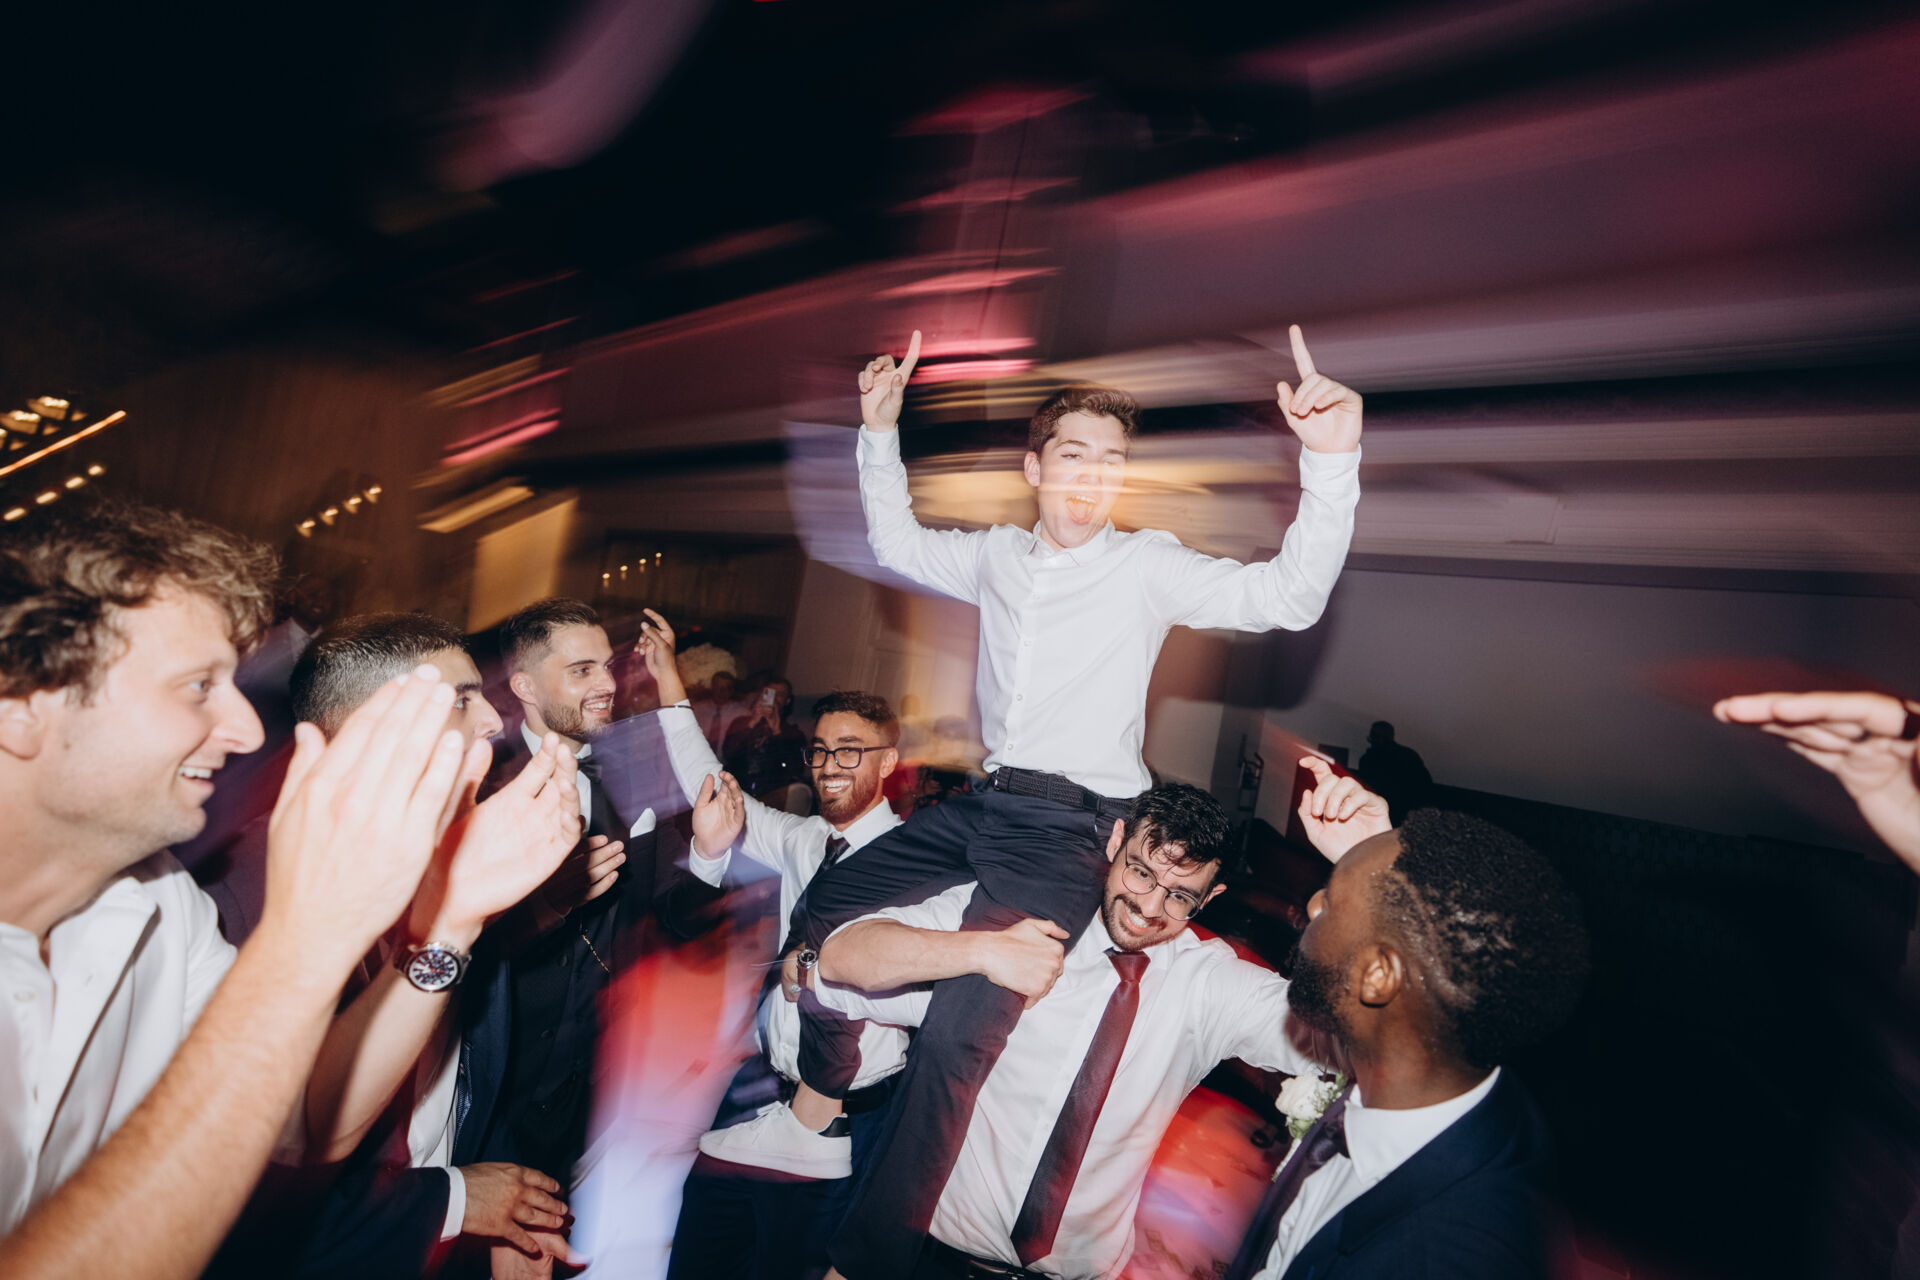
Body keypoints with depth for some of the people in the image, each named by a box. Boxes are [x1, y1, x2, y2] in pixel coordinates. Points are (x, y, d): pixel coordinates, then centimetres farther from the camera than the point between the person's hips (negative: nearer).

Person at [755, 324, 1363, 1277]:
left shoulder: (1149, 567, -5)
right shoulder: (999, 557, 10)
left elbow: (1287, 597, -15)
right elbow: (897, 542, 24)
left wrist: (1331, 463, -28)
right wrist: (880, 430, 15)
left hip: (1072, 825, -6)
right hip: (982, 803, 6)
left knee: (956, 1037, -16)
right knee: (825, 911, 9)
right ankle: (819, 1101, 35)